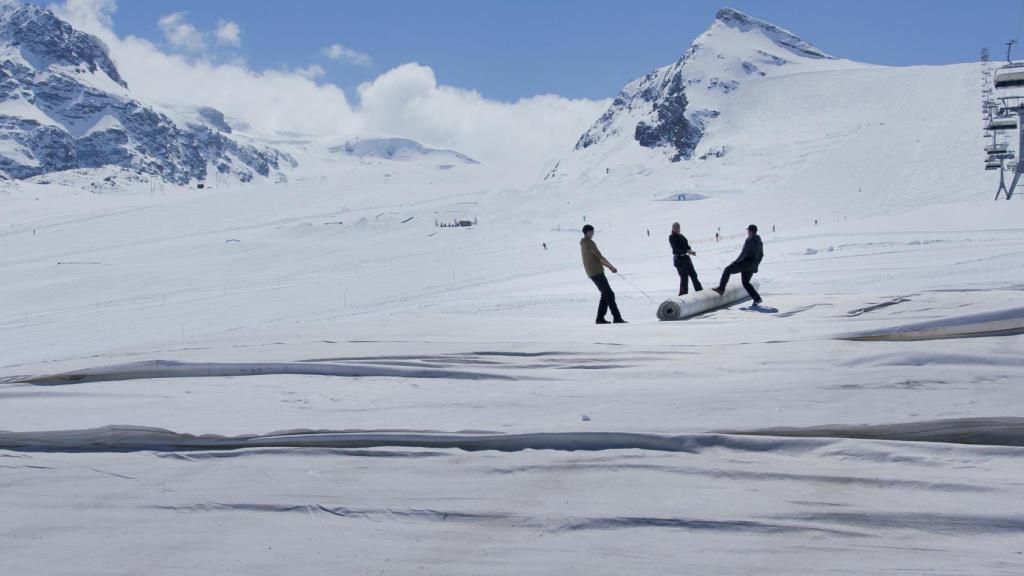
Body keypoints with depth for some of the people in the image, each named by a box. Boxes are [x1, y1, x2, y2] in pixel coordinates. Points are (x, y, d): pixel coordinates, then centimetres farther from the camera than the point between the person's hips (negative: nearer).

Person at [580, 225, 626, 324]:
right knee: (609, 295, -11)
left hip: (592, 273, 10)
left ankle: (600, 318, 12)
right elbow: (600, 257, -15)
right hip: (597, 273, -10)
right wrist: (611, 266, -7)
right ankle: (617, 318, -15)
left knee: (606, 295, 14)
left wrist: (608, 266, 18)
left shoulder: (583, 244, 18)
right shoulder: (590, 243, -13)